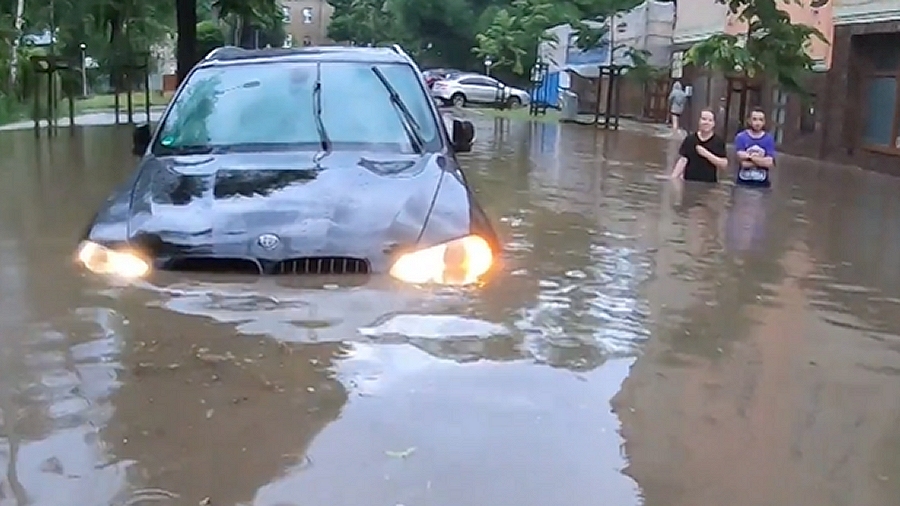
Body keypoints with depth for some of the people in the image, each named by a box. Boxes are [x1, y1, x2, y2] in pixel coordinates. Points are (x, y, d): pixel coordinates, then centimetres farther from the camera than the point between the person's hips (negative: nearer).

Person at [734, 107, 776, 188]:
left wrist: (750, 157, -12)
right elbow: (743, 163, -12)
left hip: (762, 184, 1)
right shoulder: (740, 137, -3)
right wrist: (762, 160, -10)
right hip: (743, 183, -1)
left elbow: (770, 163, -10)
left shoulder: (769, 139, 0)